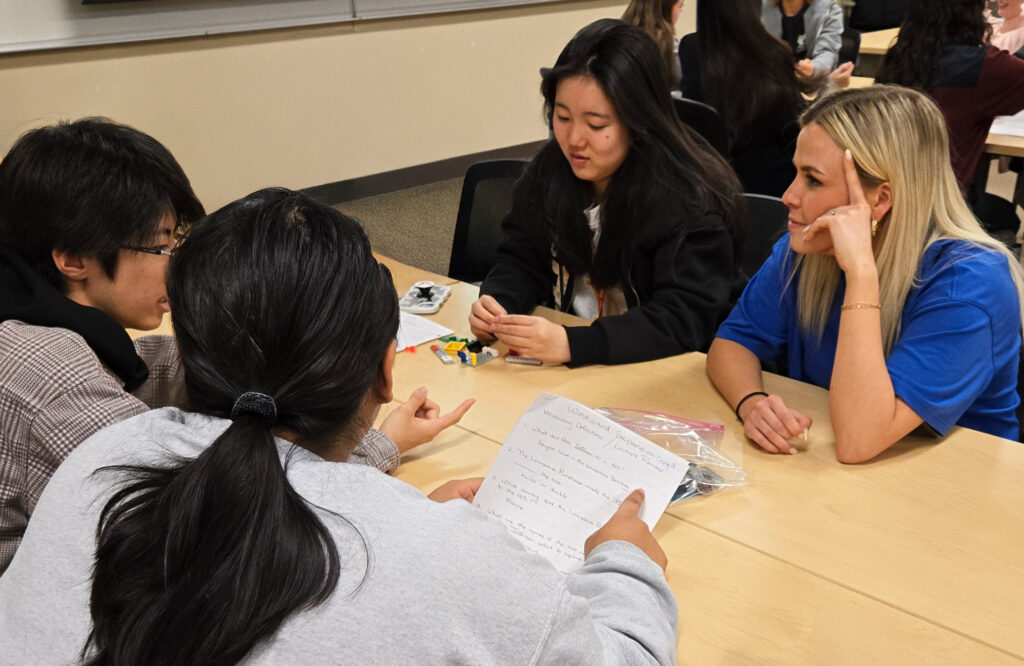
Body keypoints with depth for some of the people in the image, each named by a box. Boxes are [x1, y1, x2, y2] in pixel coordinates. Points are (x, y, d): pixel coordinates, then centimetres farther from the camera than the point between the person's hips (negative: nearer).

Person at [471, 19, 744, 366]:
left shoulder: (691, 196, -19)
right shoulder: (548, 170, -1)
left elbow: (685, 318, -25)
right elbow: (523, 261, 6)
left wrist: (572, 344, -36)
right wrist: (497, 305, -17)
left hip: (668, 372, -4)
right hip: (561, 364, 5)